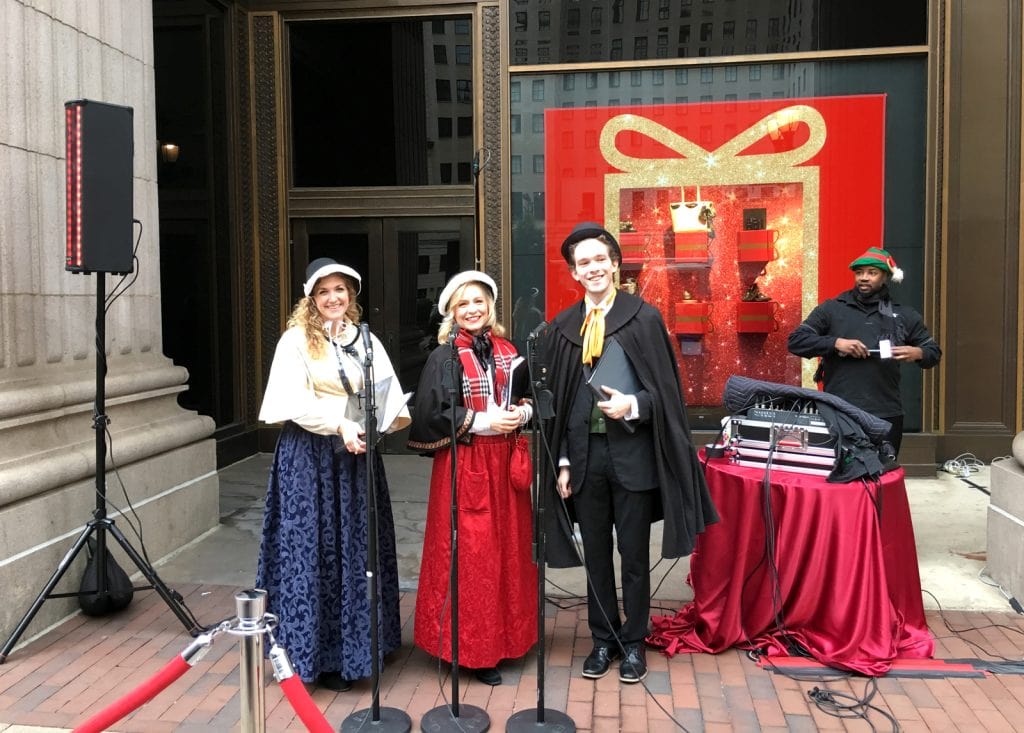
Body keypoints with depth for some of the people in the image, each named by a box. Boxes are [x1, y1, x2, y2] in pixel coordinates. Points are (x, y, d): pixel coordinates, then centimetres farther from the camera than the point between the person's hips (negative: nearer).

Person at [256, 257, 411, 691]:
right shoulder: (296, 339, -3)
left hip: (357, 455, 5)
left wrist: (389, 416, -18)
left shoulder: (366, 339, 11)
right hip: (310, 456, -4)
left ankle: (356, 645, 26)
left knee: (357, 549, 10)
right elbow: (295, 401, -13)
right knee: (314, 549, 2)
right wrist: (340, 424, -24)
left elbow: (389, 394, 4)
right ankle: (318, 652, 15)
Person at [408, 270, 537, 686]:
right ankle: (472, 648, 10)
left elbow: (529, 397, 16)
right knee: (469, 554, -1)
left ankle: (506, 634, 25)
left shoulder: (507, 352, 10)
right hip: (464, 465, -5)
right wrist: (485, 422, -15)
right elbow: (432, 414, -13)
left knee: (509, 549, 10)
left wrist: (523, 413, -6)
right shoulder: (444, 357, -5)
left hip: (504, 462, 5)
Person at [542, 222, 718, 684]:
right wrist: (562, 461, 2)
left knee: (634, 554, 8)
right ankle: (603, 640, 28)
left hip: (632, 452, -3)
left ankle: (633, 643, 25)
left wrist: (633, 406, -20)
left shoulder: (644, 317, -3)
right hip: (584, 452, 3)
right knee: (596, 553, 13)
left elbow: (665, 386, -1)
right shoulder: (562, 328, 6)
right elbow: (556, 399, 7)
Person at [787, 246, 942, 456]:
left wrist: (917, 353, -3)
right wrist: (835, 343, -12)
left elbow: (934, 352, 21)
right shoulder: (831, 309, 8)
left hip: (886, 416, 2)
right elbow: (796, 341, 2)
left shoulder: (904, 315, 14)